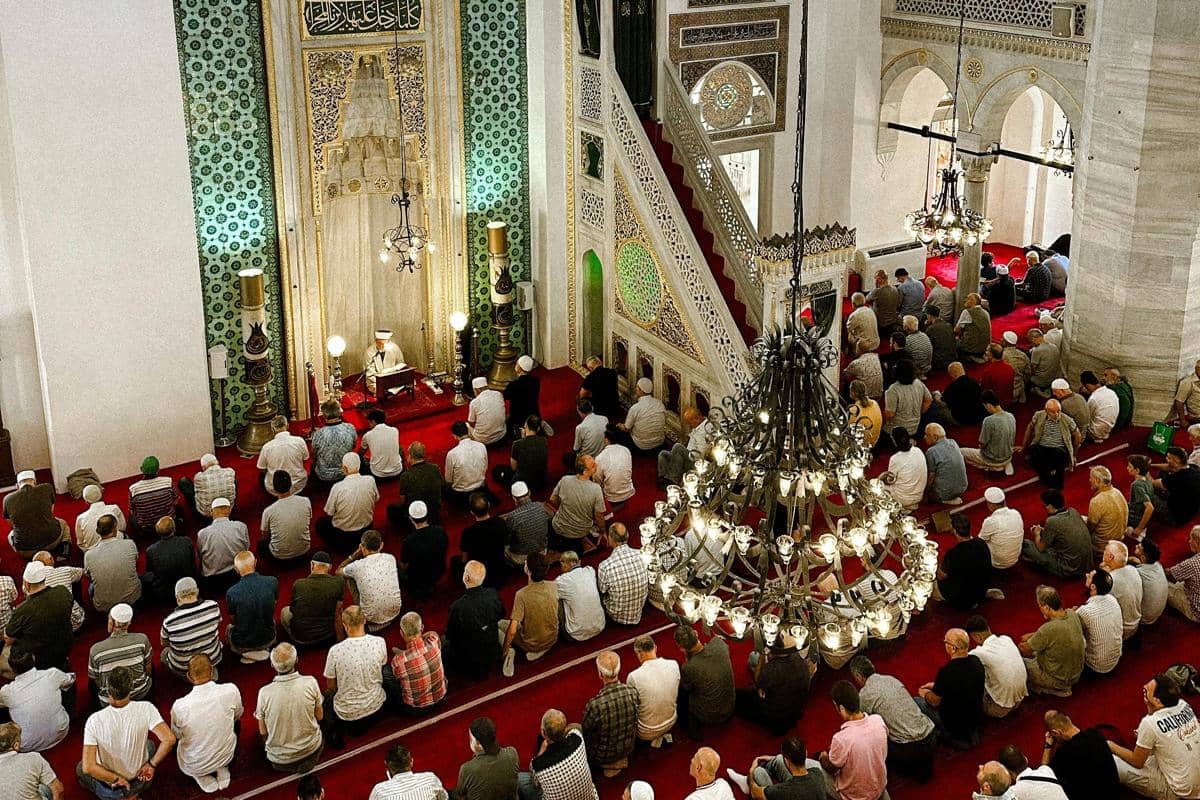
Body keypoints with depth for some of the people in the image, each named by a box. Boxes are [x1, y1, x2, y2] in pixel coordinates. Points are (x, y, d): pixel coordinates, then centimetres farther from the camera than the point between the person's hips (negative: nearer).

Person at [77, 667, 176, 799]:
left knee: (80, 769, 33)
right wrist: (152, 765, -14)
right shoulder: (146, 709, -26)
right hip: (138, 782, 0)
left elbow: (88, 767, -30)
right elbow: (169, 740, -31)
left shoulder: (94, 721, -28)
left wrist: (116, 779, -15)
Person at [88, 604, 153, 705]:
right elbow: (148, 670, -6)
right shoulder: (142, 639, -21)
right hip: (141, 694, 0)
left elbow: (97, 682, -8)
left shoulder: (96, 650, -22)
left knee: (91, 682, 33)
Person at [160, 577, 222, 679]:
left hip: (184, 669, -3)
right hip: (213, 660, 3)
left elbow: (164, 643, -6)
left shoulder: (170, 622, -27)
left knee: (164, 653, 30)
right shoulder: (213, 606, -21)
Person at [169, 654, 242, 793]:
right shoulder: (231, 690, -23)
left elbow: (176, 735, -4)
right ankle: (222, 769, 18)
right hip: (226, 756, 1)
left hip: (194, 765, -1)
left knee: (176, 742, 33)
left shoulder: (179, 706, -26)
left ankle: (201, 776, 15)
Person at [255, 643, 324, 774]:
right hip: (310, 749, 0)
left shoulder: (264, 692, -20)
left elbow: (263, 732, -7)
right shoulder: (310, 682, -19)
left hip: (279, 759, 0)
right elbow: (319, 716, -4)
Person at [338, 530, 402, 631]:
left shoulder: (357, 566, -16)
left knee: (348, 576, 13)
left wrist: (356, 553, 4)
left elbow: (338, 571, 9)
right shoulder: (391, 558, -6)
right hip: (394, 613, 4)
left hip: (371, 618, -3)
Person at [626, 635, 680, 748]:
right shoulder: (674, 665, -15)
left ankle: (655, 738, 9)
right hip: (671, 722, 5)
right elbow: (676, 696, 1)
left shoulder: (634, 676, -27)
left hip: (647, 731, -5)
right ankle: (663, 735, 16)